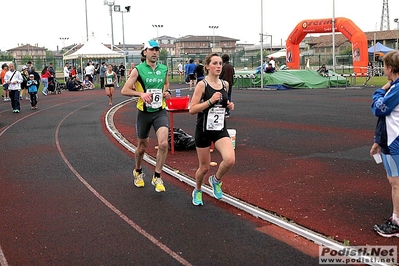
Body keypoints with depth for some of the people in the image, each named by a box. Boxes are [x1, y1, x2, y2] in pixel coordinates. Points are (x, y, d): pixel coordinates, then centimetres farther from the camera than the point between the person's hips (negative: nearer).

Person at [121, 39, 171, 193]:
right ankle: (138, 172, 42)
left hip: (160, 111, 2)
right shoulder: (138, 70, -7)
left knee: (163, 143, -18)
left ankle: (157, 177, -1)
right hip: (144, 112, -1)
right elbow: (124, 90, -8)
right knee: (142, 147, 13)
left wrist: (167, 92, 3)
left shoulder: (164, 69, 4)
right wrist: (141, 93, -23)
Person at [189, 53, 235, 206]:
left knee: (230, 160, -20)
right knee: (204, 167, 8)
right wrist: (210, 101, -23)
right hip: (204, 130, -3)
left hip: (220, 129, 4)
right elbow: (192, 110, -15)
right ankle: (197, 191, 39)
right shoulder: (202, 84, -11)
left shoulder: (225, 84, 4)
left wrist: (229, 105, 1)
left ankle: (216, 180, 12)